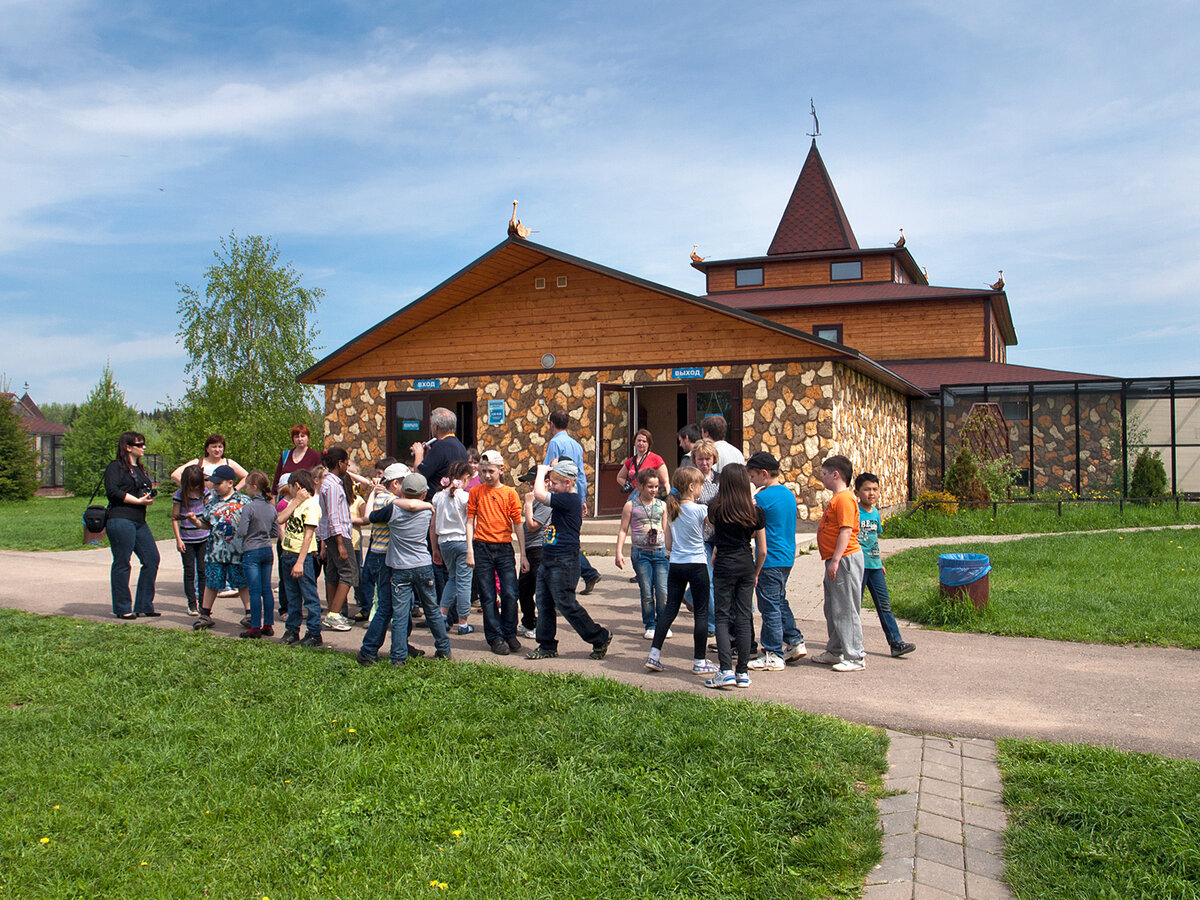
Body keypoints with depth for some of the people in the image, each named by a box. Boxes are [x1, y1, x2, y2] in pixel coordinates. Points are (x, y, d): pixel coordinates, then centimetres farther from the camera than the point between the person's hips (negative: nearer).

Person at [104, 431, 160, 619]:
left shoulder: (140, 469, 22)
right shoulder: (115, 467, -3)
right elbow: (112, 491, -15)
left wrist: (149, 497, 5)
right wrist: (139, 501, -15)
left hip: (139, 522, 9)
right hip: (120, 520, -9)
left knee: (152, 559, 4)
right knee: (122, 563, -3)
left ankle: (144, 605, 12)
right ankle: (122, 609, 5)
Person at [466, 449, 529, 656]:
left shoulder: (510, 493, 2)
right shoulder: (475, 492, 4)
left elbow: (517, 524, 4)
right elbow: (470, 521, 4)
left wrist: (523, 554, 1)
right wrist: (470, 550, -5)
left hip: (504, 548, 0)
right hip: (482, 548, 0)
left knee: (510, 594, -5)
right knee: (487, 597, 2)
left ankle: (509, 633, 15)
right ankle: (495, 638, 12)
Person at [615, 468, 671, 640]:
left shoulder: (662, 505, 10)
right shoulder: (631, 505, 2)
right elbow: (623, 530, 4)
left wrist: (671, 551, 20)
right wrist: (619, 552, -3)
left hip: (660, 552, 2)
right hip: (641, 553, -2)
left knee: (663, 592, -4)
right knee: (646, 592, 0)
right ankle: (650, 625, 15)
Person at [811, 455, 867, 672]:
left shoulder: (844, 498, -16)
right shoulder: (836, 498, 17)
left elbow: (846, 531, -22)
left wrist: (836, 560, -25)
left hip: (845, 559, -11)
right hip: (836, 561, 11)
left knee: (845, 610, -7)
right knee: (832, 609, 17)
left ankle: (855, 657, -1)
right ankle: (836, 652, 28)